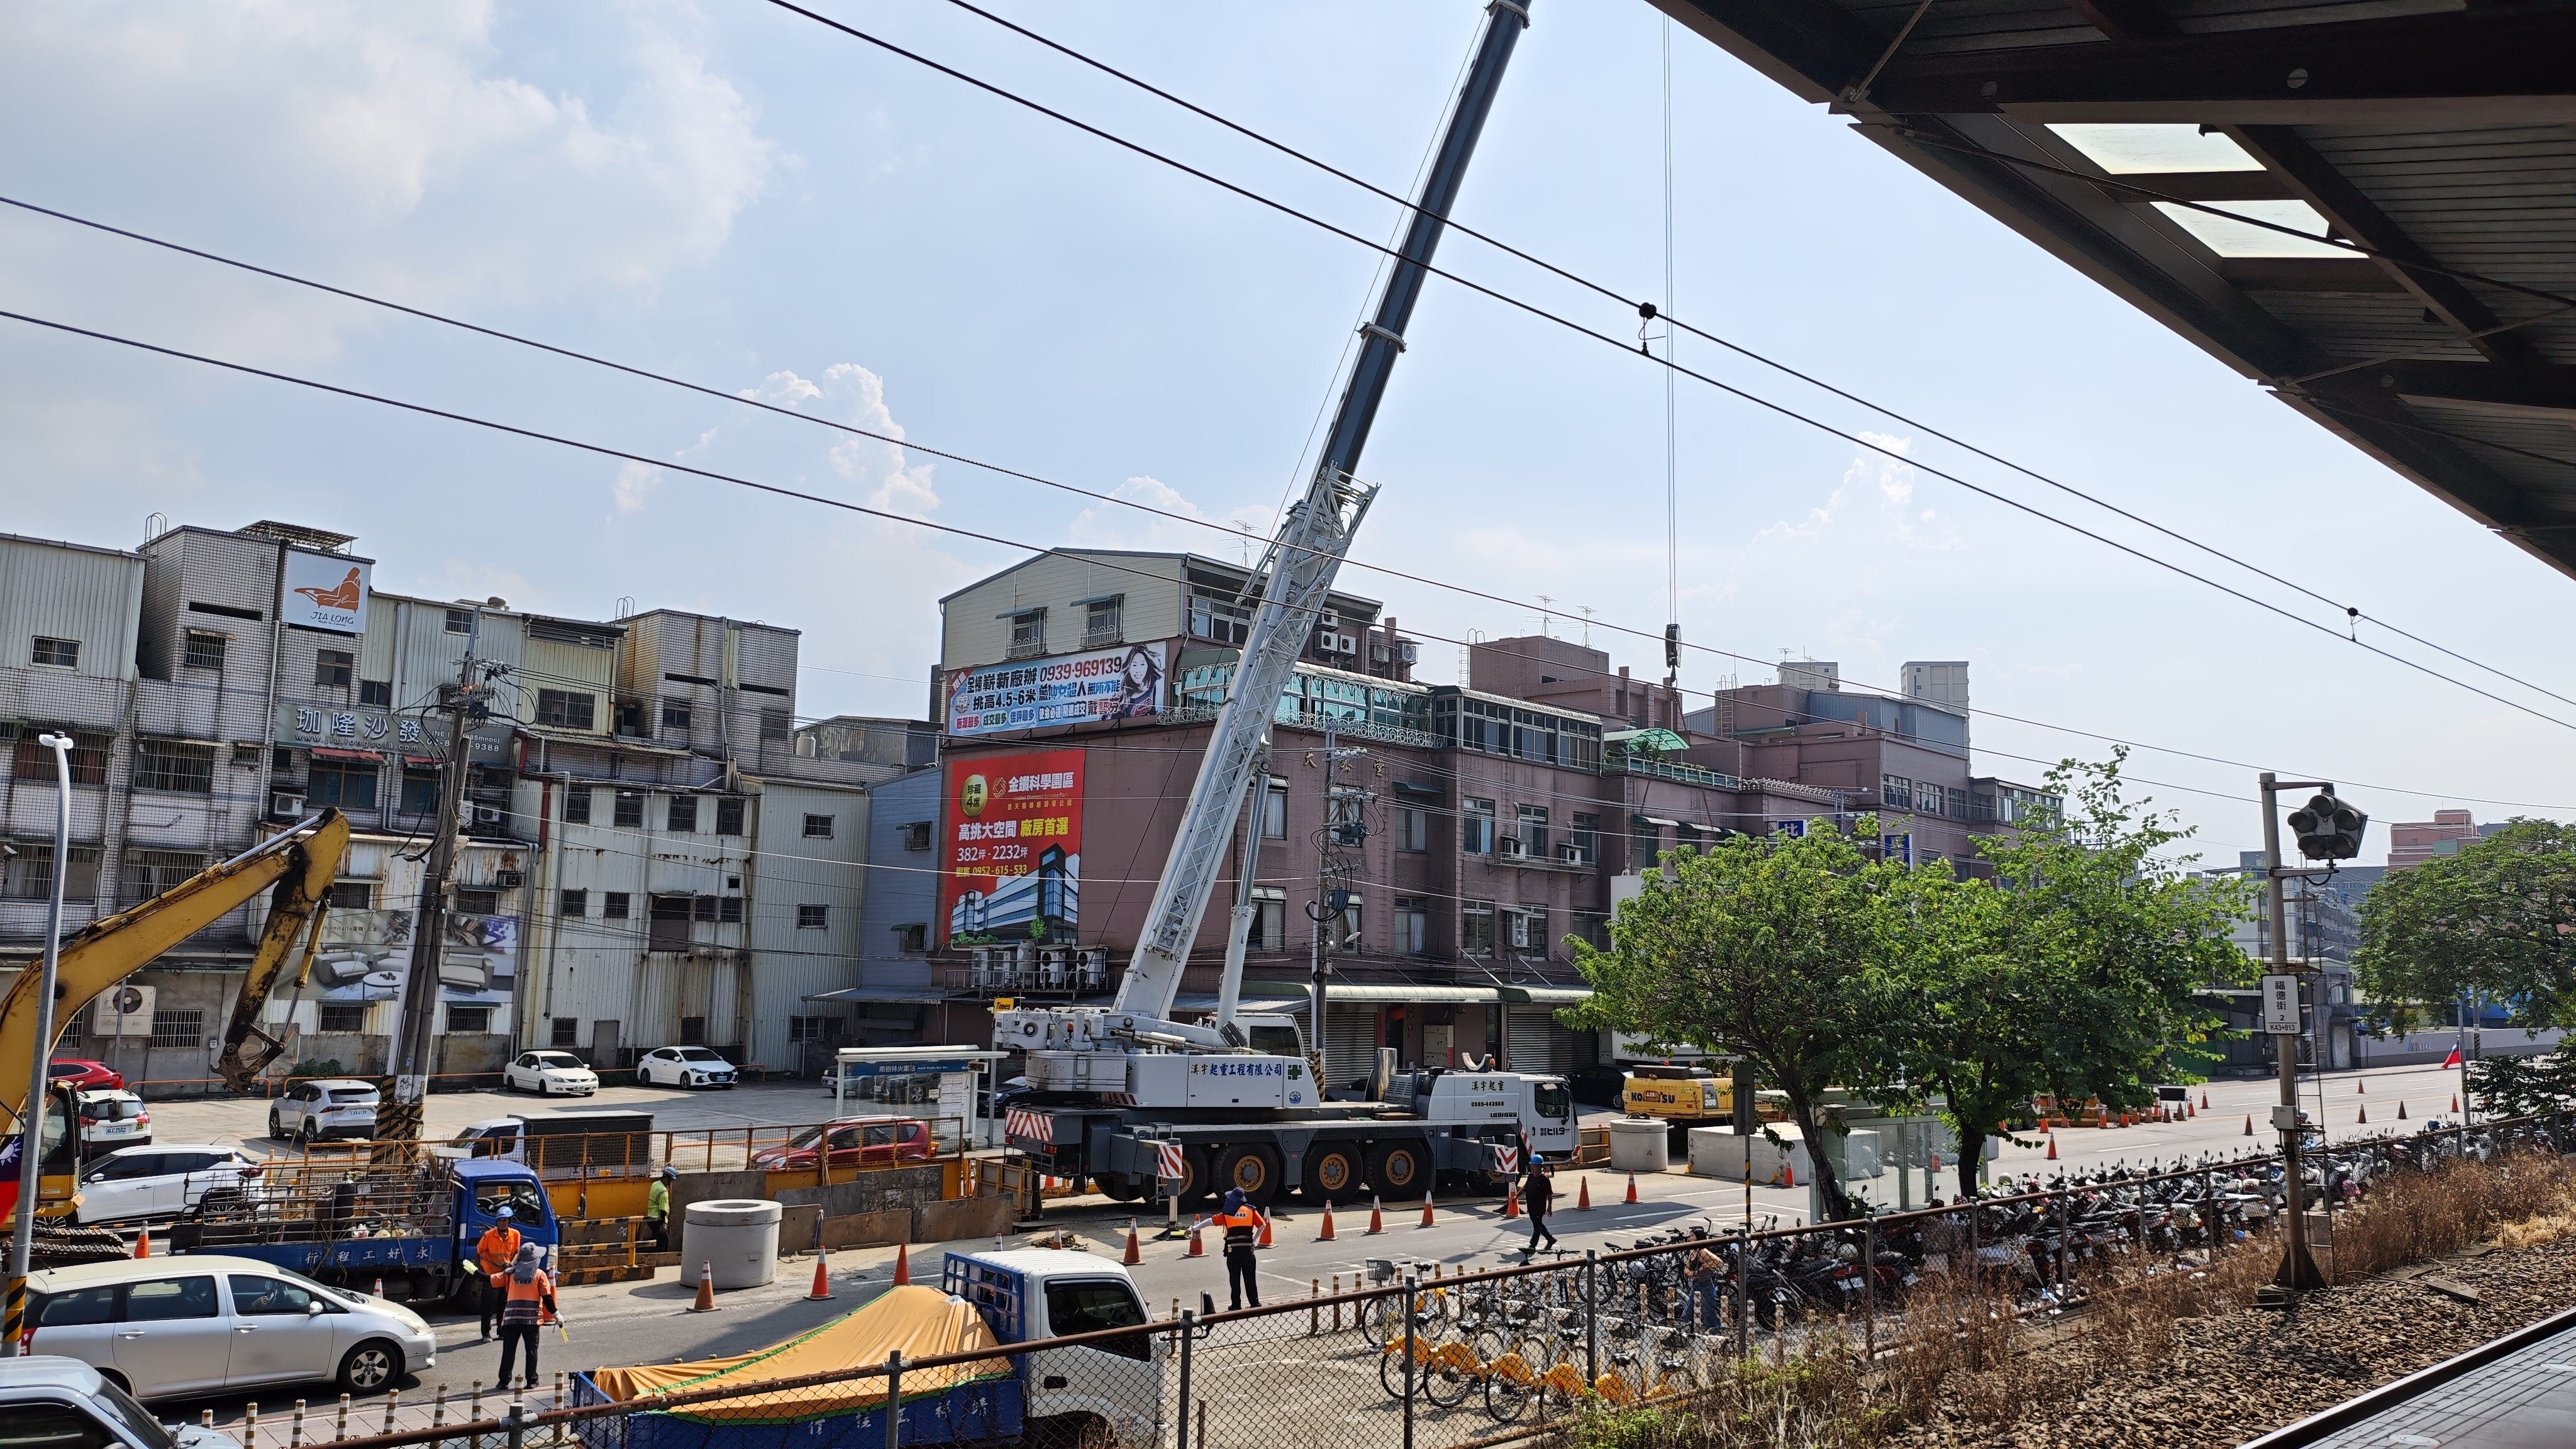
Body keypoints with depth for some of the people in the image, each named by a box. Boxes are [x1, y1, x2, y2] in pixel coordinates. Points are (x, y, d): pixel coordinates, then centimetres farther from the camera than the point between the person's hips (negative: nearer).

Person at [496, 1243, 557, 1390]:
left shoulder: (511, 1272, 6)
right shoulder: (540, 1274, -1)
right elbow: (547, 1298, -5)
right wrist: (555, 1313, 4)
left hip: (512, 1317, 2)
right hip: (532, 1317, -2)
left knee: (509, 1350, 7)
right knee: (531, 1350, 6)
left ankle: (504, 1381, 7)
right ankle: (532, 1381, 7)